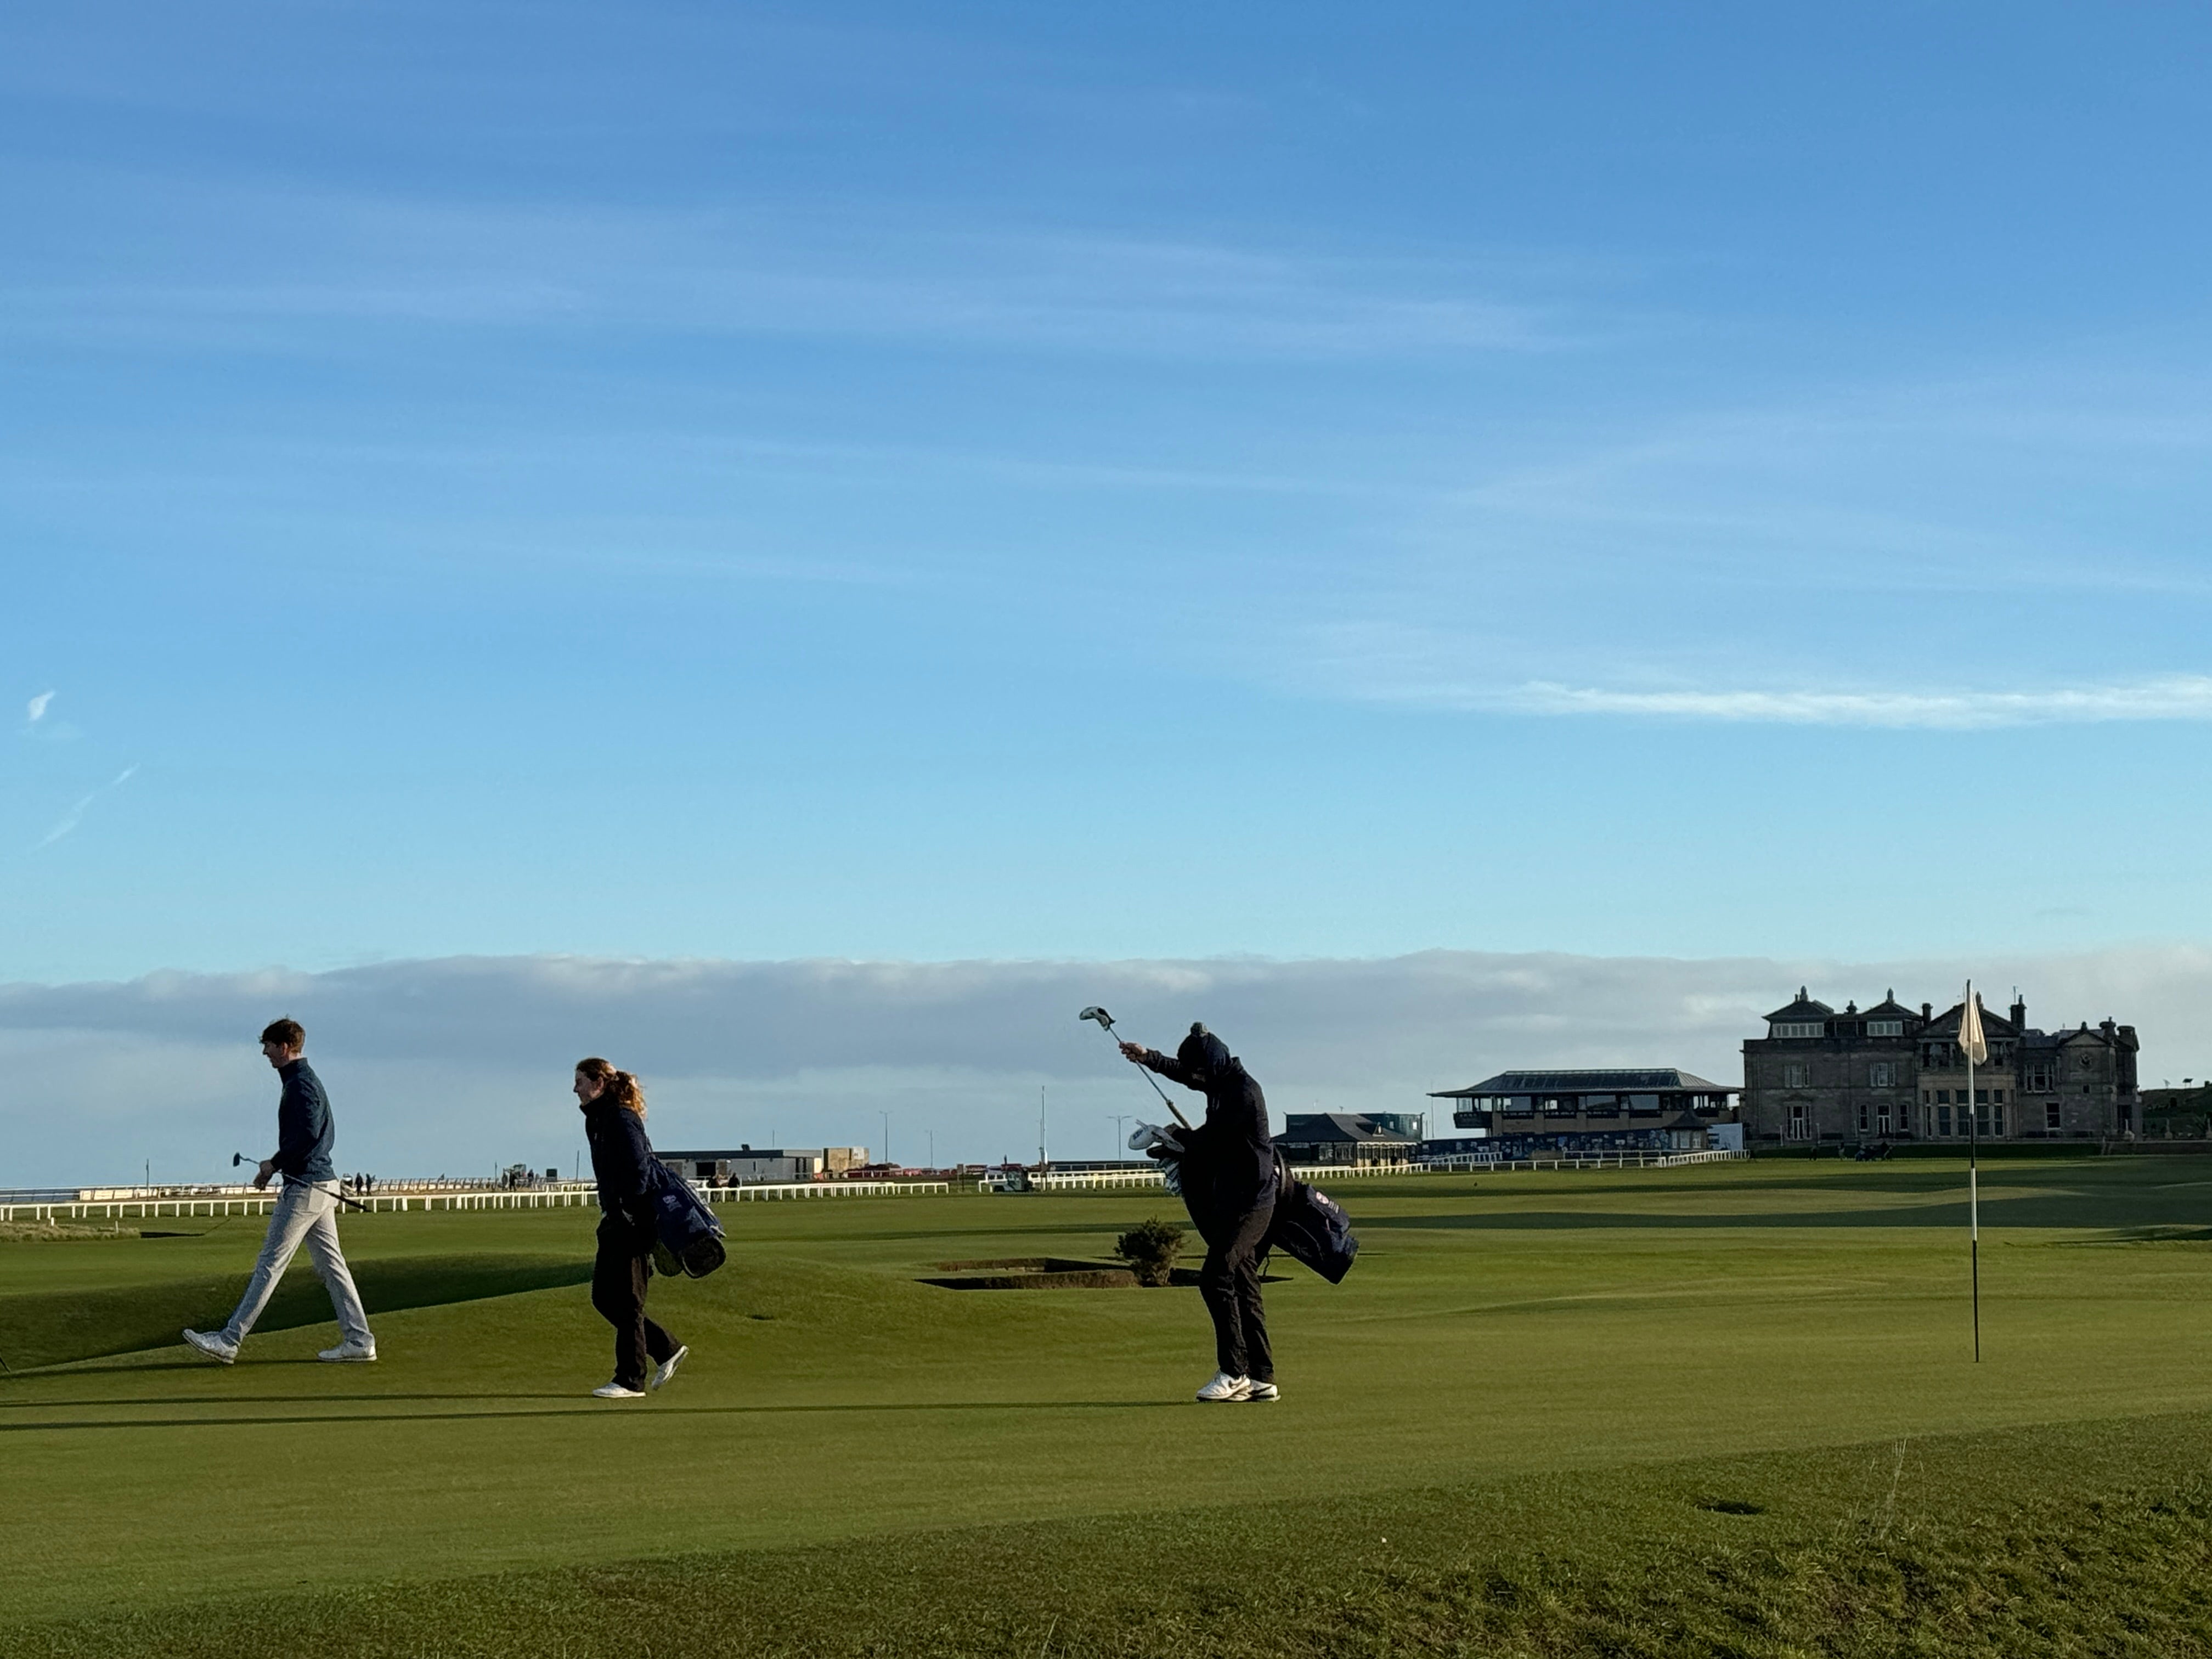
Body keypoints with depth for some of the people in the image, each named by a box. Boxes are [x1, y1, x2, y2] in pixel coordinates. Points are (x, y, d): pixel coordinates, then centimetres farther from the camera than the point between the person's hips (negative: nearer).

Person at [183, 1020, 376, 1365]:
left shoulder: (300, 1084, -13)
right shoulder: (308, 1080, 19)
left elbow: (308, 1134, -25)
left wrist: (275, 1163, -12)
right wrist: (278, 1164, 15)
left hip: (304, 1187, -10)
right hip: (322, 1184, 10)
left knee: (270, 1264, -8)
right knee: (331, 1264, 9)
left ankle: (229, 1341, -7)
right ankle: (358, 1341, 7)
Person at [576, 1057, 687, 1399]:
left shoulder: (621, 1119, -14)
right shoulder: (598, 1120, 16)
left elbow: (639, 1169, -20)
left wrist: (627, 1214, -21)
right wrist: (609, 1213, 18)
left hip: (633, 1223, -10)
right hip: (616, 1221, 10)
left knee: (626, 1301, -5)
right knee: (603, 1297, 11)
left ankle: (630, 1381, 1)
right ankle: (666, 1350, 19)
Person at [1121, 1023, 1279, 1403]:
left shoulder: (1243, 1092, -17)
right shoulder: (1222, 1083, 13)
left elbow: (1211, 1140, -13)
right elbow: (1184, 1073, 34)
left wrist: (1179, 1138, 6)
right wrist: (1149, 1057, 28)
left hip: (1249, 1202, -10)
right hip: (1231, 1201, 10)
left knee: (1216, 1278, -16)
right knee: (1243, 1287, 8)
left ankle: (1234, 1373, -16)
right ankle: (1262, 1379, 9)